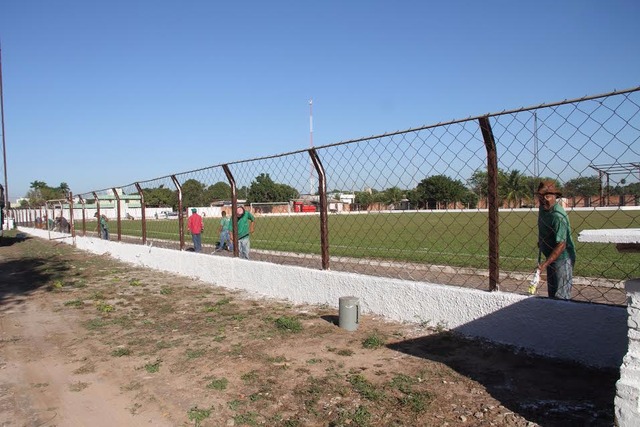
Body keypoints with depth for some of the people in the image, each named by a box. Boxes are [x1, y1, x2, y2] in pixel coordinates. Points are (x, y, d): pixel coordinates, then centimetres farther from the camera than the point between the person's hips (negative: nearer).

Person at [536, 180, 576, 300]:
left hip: (562, 259, -9)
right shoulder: (543, 208, 1)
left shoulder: (558, 216, -26)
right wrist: (540, 241, 15)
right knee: (552, 294, 19)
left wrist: (545, 264, -28)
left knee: (561, 297, -6)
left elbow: (561, 245, -28)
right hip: (551, 256, 9)